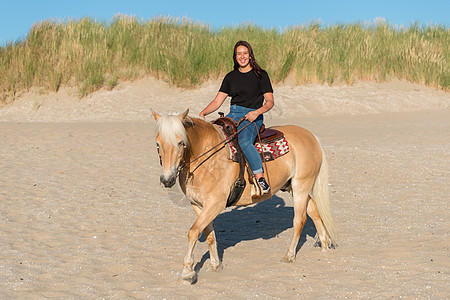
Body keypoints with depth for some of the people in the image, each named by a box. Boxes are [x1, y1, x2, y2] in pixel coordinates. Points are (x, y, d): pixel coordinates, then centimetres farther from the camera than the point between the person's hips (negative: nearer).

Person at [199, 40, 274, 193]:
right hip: (233, 115, 5)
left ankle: (261, 178, -31)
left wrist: (257, 112, -21)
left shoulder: (260, 75, 1)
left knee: (244, 141, -37)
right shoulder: (231, 77, 14)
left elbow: (270, 102, -2)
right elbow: (218, 101, 10)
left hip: (252, 117, -5)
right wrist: (203, 113, -7)